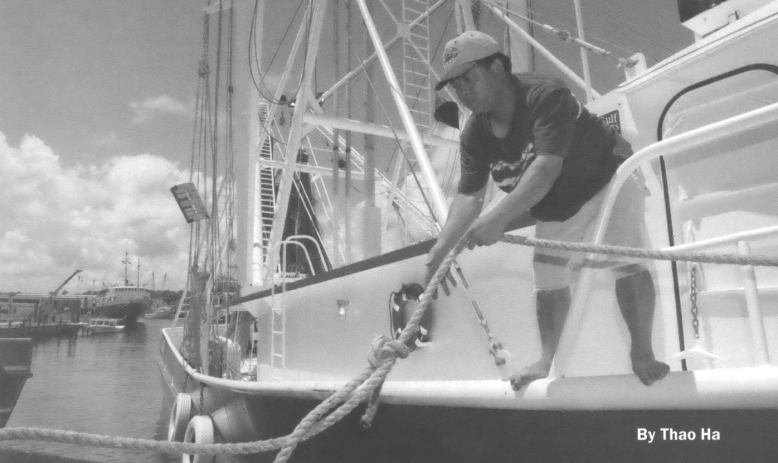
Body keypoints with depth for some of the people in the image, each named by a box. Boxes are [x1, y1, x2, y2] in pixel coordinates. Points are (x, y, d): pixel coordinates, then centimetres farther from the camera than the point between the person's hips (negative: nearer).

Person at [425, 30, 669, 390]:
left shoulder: (545, 95, -32)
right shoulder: (474, 135, -13)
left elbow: (547, 166, -43)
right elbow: (469, 195, -18)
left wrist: (499, 216, -53)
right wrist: (443, 245, -33)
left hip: (608, 178, -6)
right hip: (556, 206, 6)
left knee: (627, 262, -21)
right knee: (548, 279, 6)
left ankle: (642, 353, -2)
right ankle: (548, 360, 22)